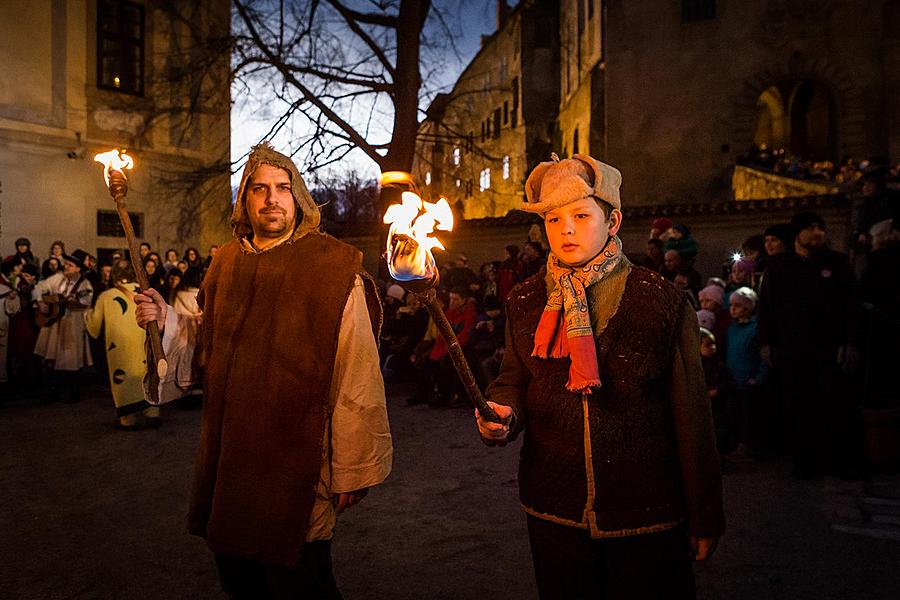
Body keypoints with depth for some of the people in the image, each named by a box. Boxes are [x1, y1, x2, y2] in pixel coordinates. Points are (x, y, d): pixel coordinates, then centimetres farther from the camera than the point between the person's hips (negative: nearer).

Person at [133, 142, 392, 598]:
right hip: (228, 463, 6)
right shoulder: (225, 264, 8)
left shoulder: (334, 268, -12)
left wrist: (353, 471, -14)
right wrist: (166, 320, -1)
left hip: (297, 468, -5)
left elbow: (357, 375, -14)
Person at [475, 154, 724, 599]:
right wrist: (500, 414, -16)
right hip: (554, 513, 3)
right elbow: (513, 382, 8)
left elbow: (691, 415, -5)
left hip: (647, 515, -2)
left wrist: (705, 516, -2)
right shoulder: (525, 303, 2)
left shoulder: (662, 302, -8)